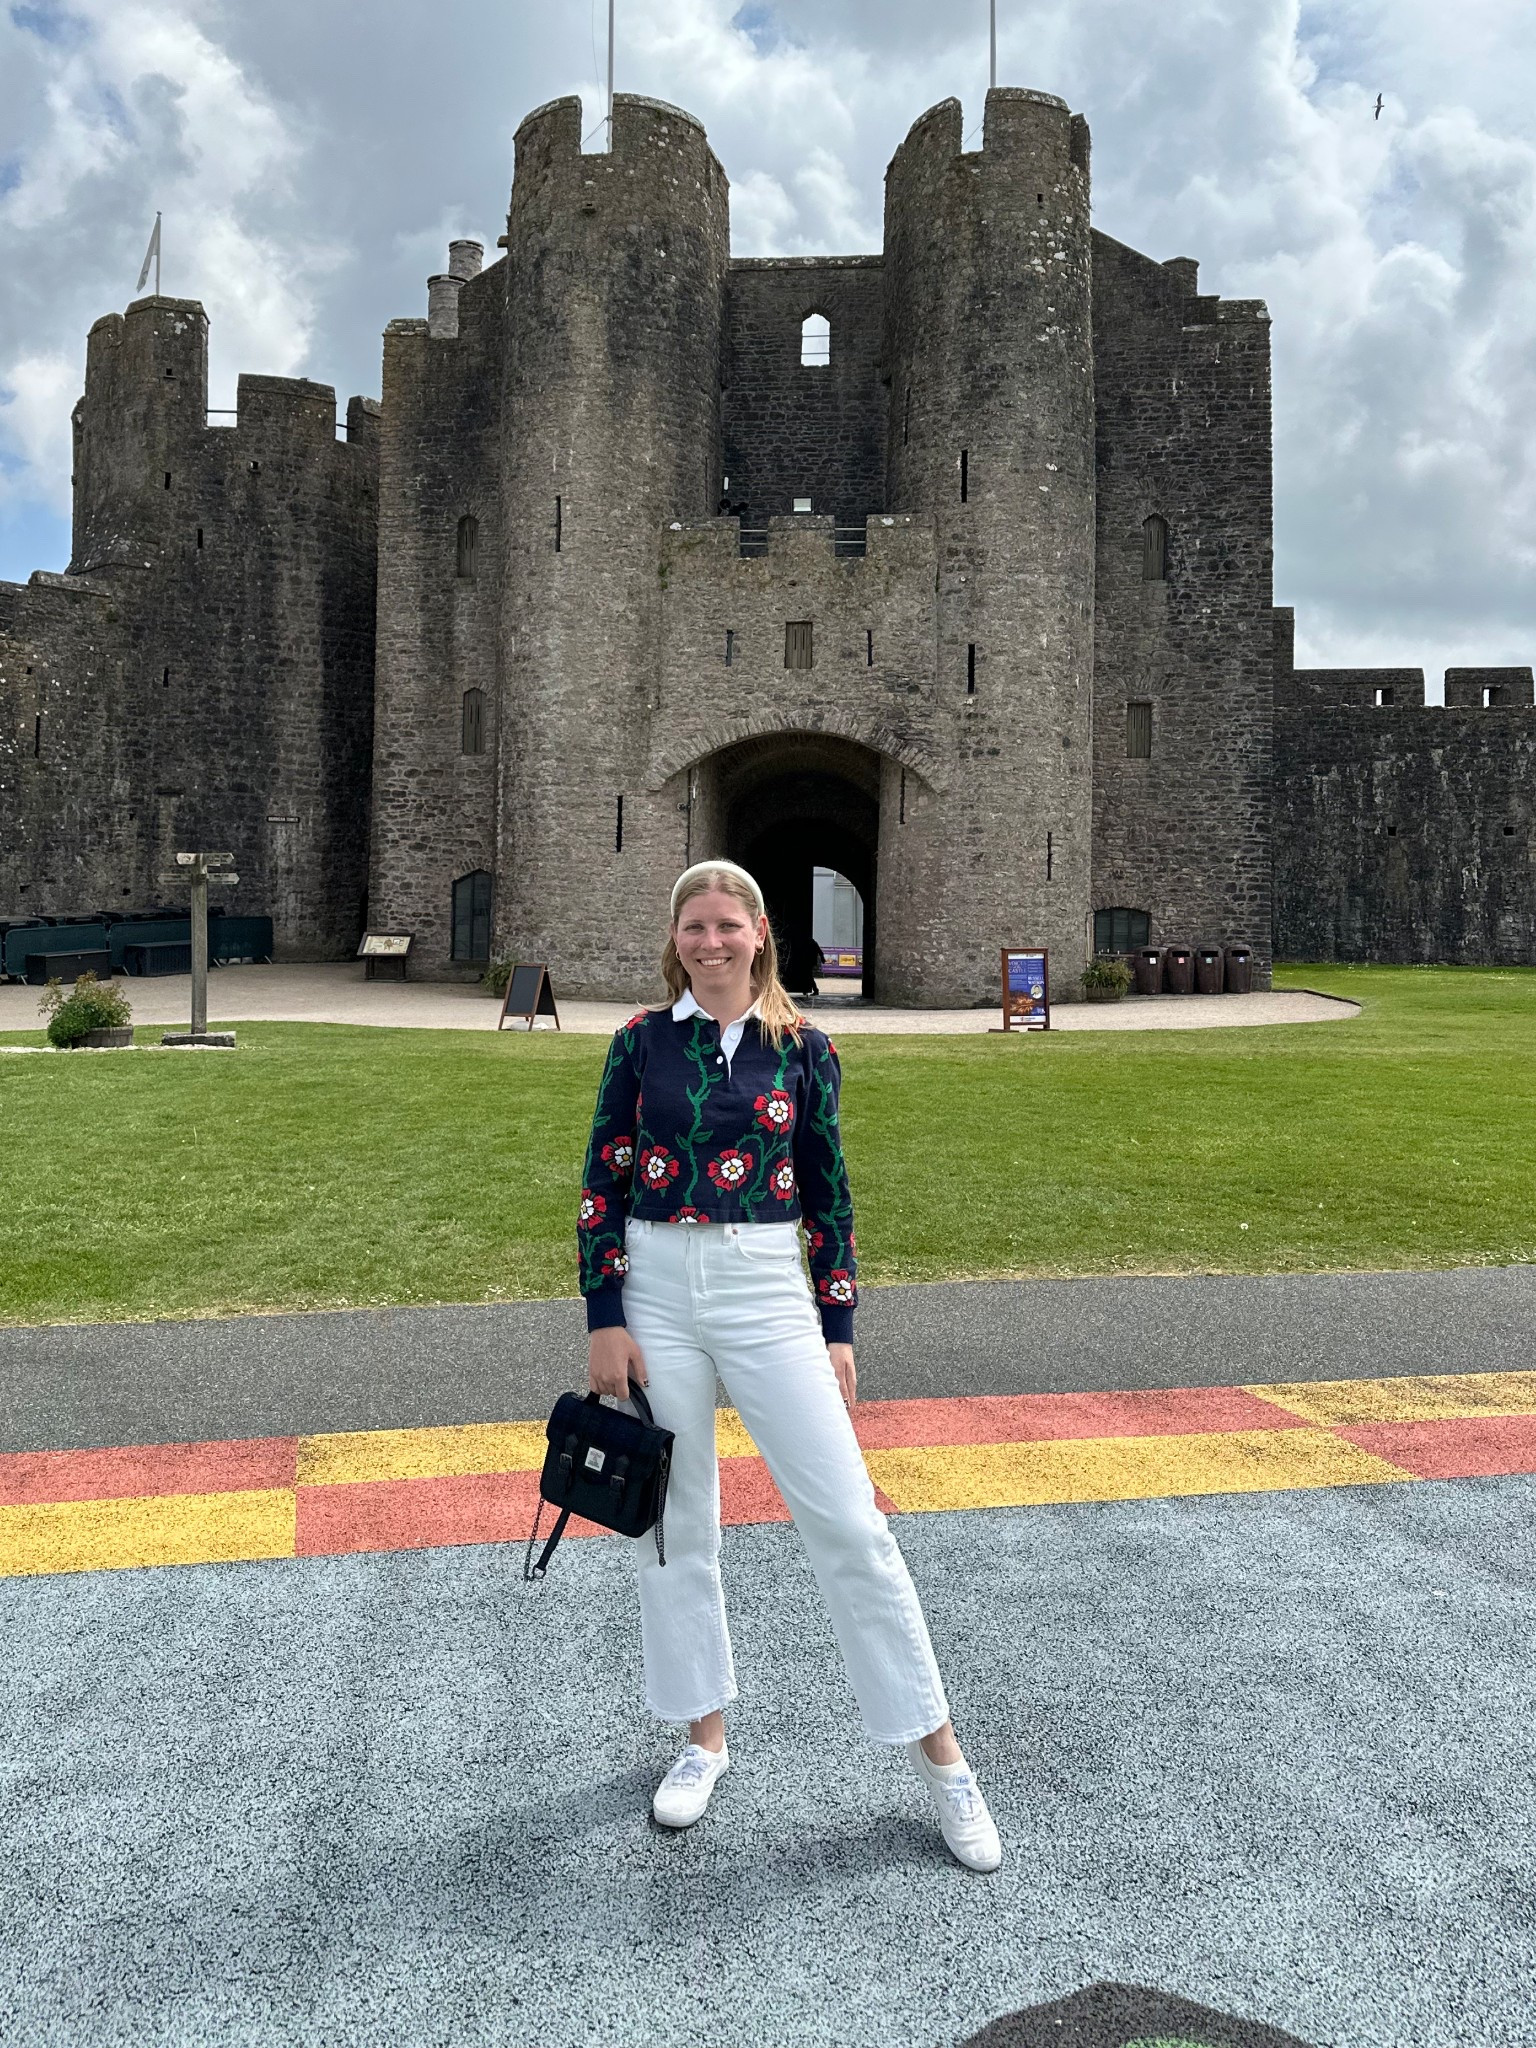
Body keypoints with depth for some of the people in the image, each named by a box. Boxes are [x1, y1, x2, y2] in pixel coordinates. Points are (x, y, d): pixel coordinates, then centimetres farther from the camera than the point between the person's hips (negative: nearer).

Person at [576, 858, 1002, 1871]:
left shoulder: (801, 1046, 0)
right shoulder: (641, 1040, 1)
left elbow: (828, 1193, 4)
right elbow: (603, 1185, 2)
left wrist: (839, 1330, 3)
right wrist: (605, 1320, -4)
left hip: (767, 1292, -1)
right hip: (655, 1290, 2)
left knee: (846, 1515, -2)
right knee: (675, 1520, 12)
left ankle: (936, 1746, 12)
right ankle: (706, 1736, 31)